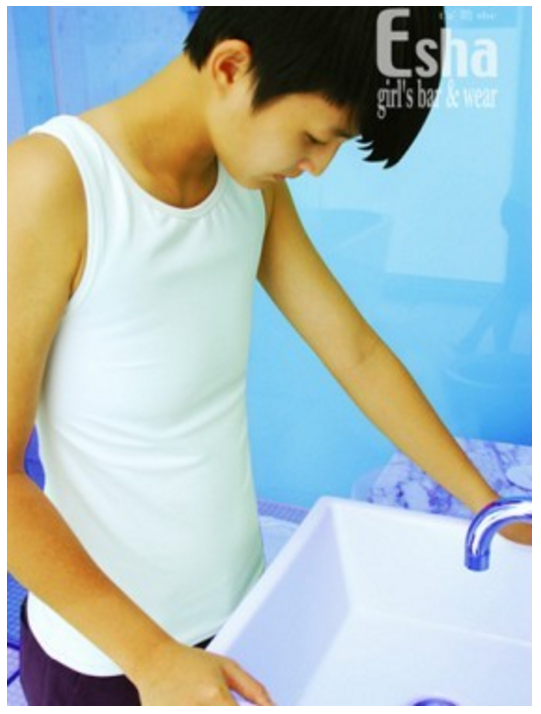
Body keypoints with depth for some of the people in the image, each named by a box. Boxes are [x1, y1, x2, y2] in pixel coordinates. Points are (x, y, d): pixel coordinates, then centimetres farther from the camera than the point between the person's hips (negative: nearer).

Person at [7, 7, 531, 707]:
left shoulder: (255, 187, -2)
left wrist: (493, 510, 4)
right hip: (102, 650, -5)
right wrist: (150, 656, -22)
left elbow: (358, 354, 2)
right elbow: (5, 474, -21)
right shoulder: (51, 183, -22)